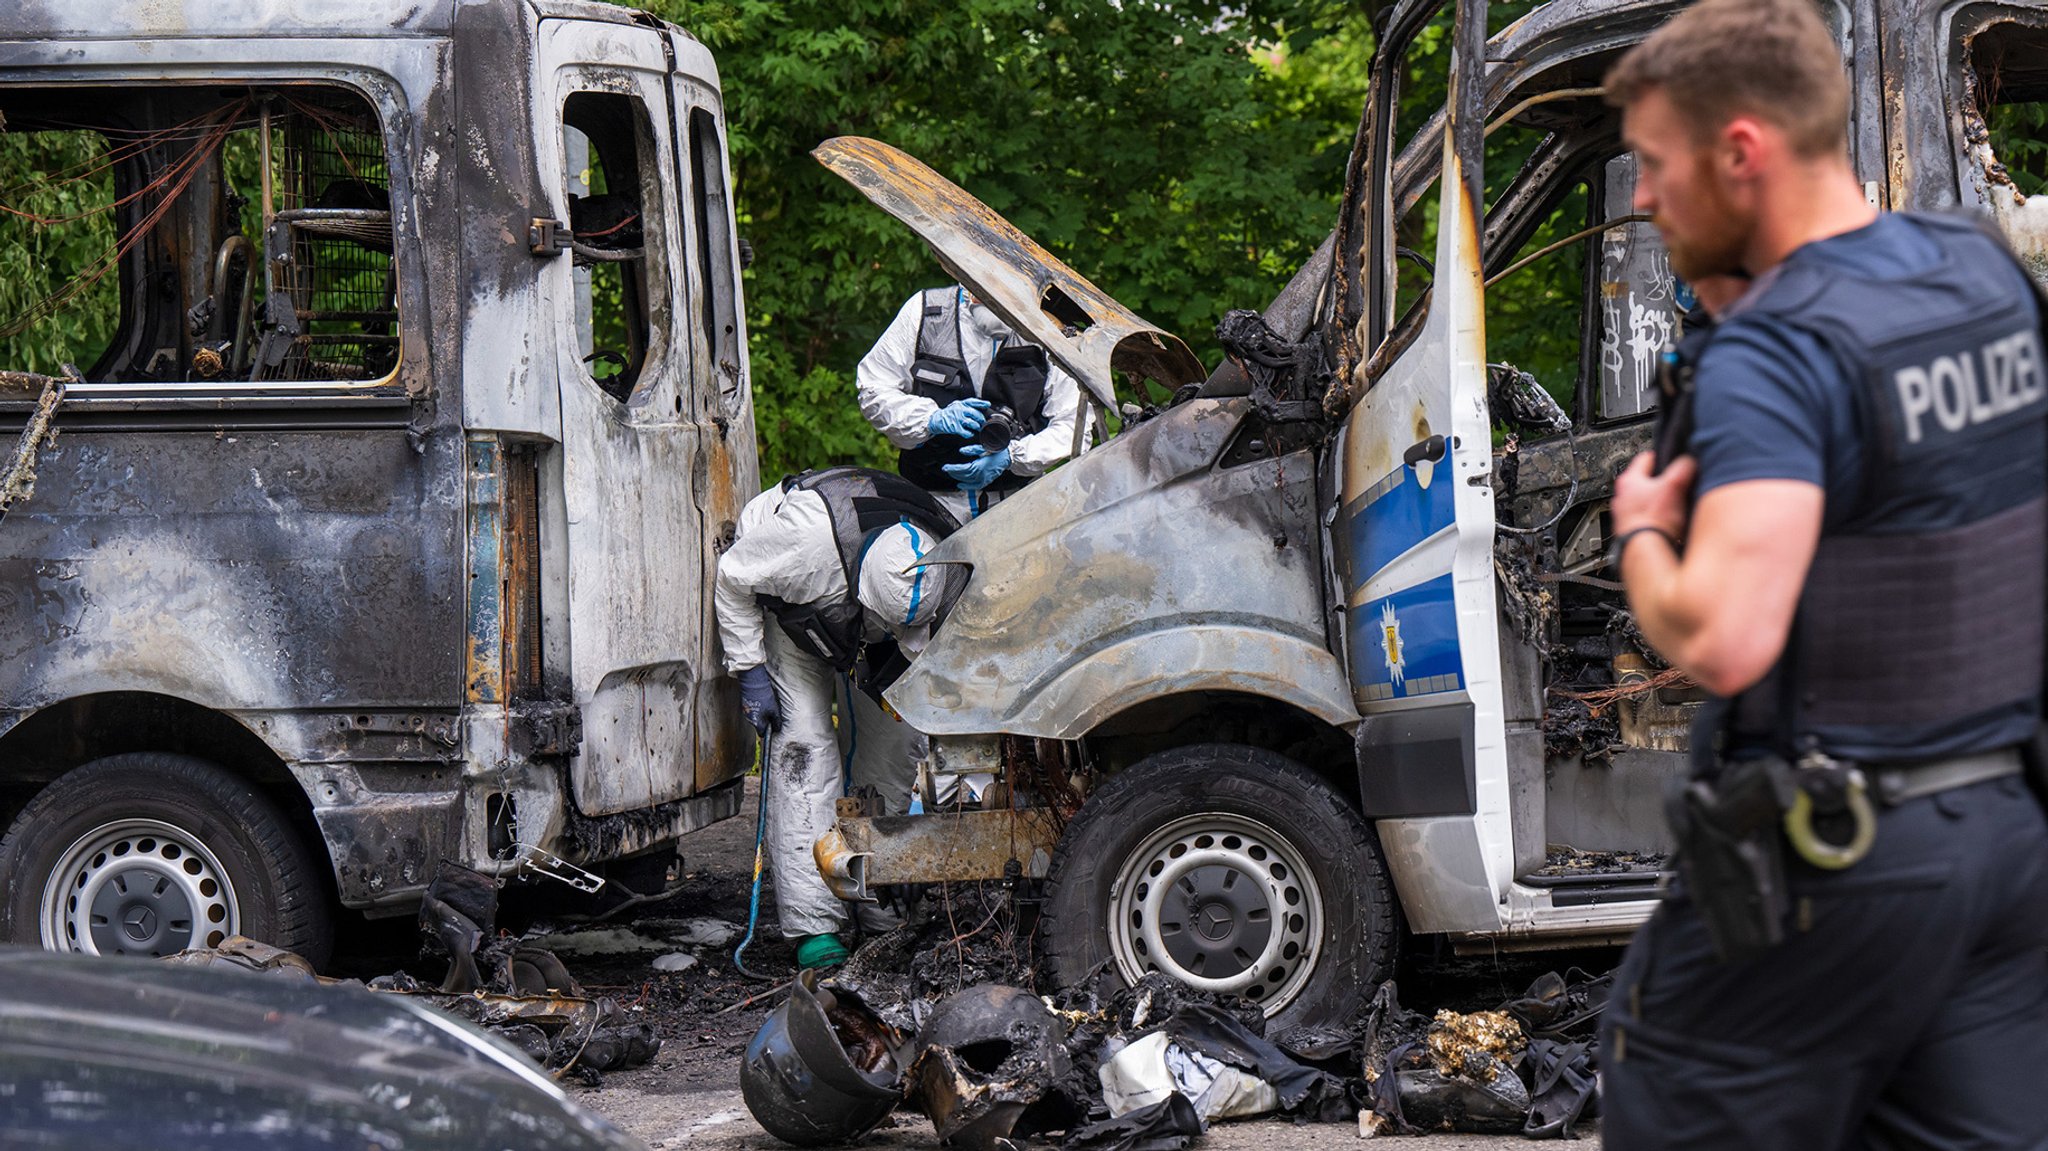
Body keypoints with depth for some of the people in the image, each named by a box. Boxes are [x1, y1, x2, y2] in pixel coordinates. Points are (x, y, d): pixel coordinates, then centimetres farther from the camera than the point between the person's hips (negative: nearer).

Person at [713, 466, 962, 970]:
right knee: (804, 742, -17)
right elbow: (731, 578, -24)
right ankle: (813, 923, -22)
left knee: (891, 739, -5)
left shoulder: (948, 567, -31)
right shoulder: (810, 537, -43)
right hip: (788, 611, -4)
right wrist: (749, 671, -20)